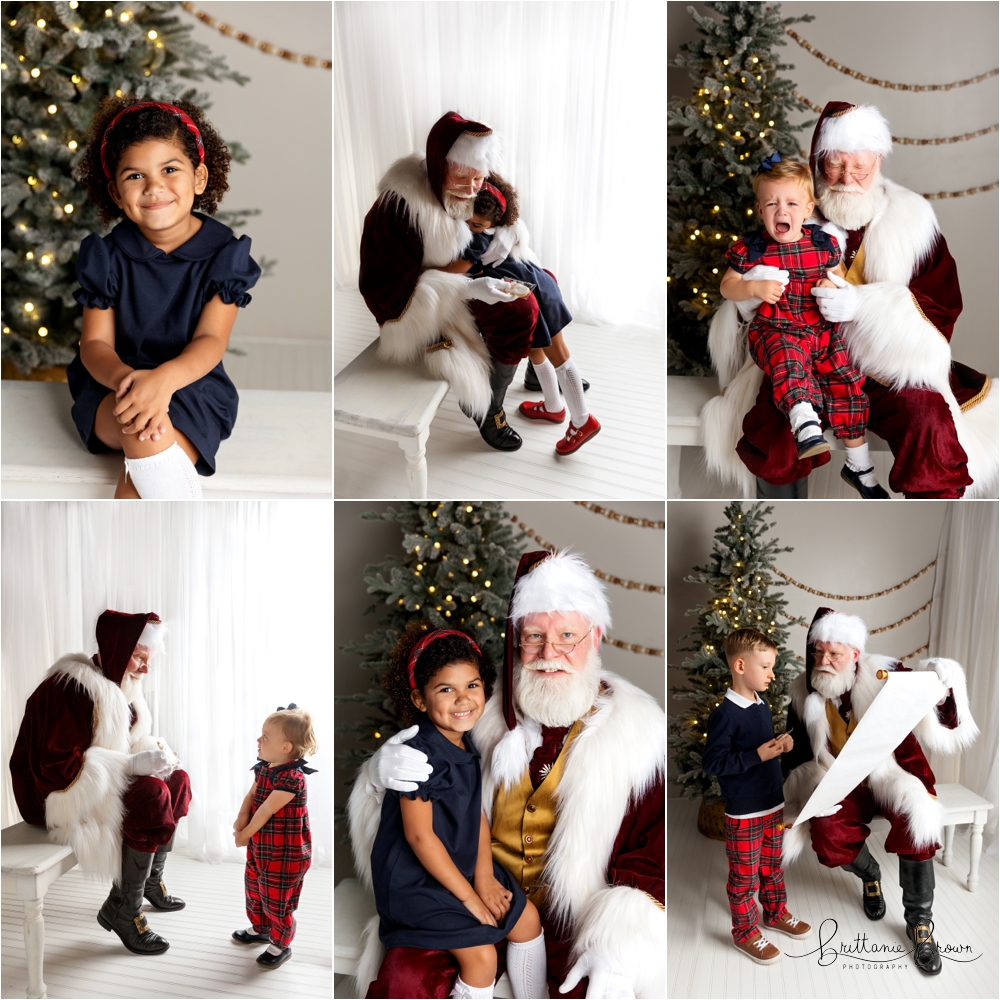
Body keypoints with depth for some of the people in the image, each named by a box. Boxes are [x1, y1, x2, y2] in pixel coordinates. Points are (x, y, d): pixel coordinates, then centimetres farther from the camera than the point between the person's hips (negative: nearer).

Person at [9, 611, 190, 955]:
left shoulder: (117, 684, 5)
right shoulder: (73, 688, -24)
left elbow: (127, 743, 14)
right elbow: (58, 764, -29)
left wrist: (154, 748, -9)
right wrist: (131, 764, -28)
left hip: (100, 782, 10)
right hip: (57, 794, -10)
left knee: (177, 781, 3)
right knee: (152, 798, -26)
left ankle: (152, 881, 20)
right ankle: (122, 910, -12)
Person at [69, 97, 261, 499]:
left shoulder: (223, 254, -5)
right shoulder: (106, 256, -1)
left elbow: (211, 340, -13)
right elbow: (95, 342, -5)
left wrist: (164, 378, -36)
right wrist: (125, 378, -32)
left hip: (191, 386, -1)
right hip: (112, 389, 1)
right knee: (139, 424, -34)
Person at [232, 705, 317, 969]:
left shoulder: (292, 777, -29)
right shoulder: (263, 767, -1)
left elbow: (267, 810, -23)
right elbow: (251, 795, 2)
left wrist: (245, 835, -13)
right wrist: (241, 818, -18)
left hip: (284, 853, -9)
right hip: (259, 846, 9)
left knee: (277, 900, 6)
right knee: (253, 888, 26)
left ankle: (280, 946, 26)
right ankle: (259, 928, 49)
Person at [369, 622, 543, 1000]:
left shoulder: (465, 743, -1)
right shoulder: (419, 756, -27)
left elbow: (477, 812, 5)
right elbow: (419, 835, -25)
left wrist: (484, 876, -5)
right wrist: (468, 896, -18)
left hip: (462, 865, 9)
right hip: (416, 880, -8)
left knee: (527, 919, 10)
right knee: (481, 955, -17)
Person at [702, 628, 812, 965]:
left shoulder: (762, 706, 4)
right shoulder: (725, 714, -22)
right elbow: (712, 762, -23)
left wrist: (782, 743, -2)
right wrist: (759, 755, -26)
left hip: (773, 803, 8)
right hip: (744, 812, -8)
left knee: (772, 865, 23)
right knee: (745, 876, 7)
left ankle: (775, 913, 42)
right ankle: (745, 933, 22)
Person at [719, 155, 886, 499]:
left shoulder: (824, 244, 6)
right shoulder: (750, 249, -1)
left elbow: (840, 275, 20)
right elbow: (727, 286, 4)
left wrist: (833, 285, -5)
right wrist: (755, 289, -16)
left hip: (823, 329, 4)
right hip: (775, 331, -3)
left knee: (847, 382, -4)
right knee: (786, 357, -37)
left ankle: (859, 466, 8)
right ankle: (806, 428, -59)